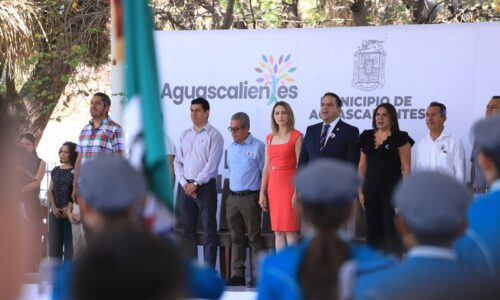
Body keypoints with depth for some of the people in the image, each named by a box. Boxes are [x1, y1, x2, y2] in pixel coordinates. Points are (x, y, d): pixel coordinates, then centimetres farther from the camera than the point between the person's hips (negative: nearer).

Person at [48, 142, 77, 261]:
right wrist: (54, 208, -3)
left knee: (70, 242, -5)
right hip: (55, 212, 5)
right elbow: (50, 190, 13)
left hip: (70, 212, -5)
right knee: (54, 242, 3)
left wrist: (69, 207, -16)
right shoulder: (55, 171, 15)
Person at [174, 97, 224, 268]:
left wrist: (195, 184, -13)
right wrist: (184, 183, -3)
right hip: (186, 188, 6)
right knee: (188, 230, 8)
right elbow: (177, 161, 12)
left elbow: (212, 164, -11)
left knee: (209, 230, -3)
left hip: (205, 187, -6)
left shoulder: (213, 135, -4)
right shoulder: (185, 135, 14)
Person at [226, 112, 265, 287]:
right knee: (236, 238, 7)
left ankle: (258, 275, -3)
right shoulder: (231, 148, 13)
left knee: (254, 237, -5)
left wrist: (262, 196, -5)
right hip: (233, 198, 6)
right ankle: (237, 274, 10)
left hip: (250, 198, -6)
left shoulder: (258, 147, -7)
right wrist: (233, 189, 16)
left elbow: (265, 173, -5)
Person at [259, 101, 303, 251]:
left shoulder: (296, 136, -3)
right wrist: (262, 192, 9)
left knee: (290, 231, -8)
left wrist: (297, 192, -16)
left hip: (289, 185, -6)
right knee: (278, 232, 6)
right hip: (274, 186, 6)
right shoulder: (269, 138, 14)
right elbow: (266, 167, 14)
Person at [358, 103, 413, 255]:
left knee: (392, 229, -5)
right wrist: (361, 190, 8)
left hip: (392, 189, -5)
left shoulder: (400, 138, -3)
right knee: (373, 229, 6)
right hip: (371, 189, 5)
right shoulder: (368, 137, 11)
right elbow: (362, 166, 14)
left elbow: (406, 168, -6)